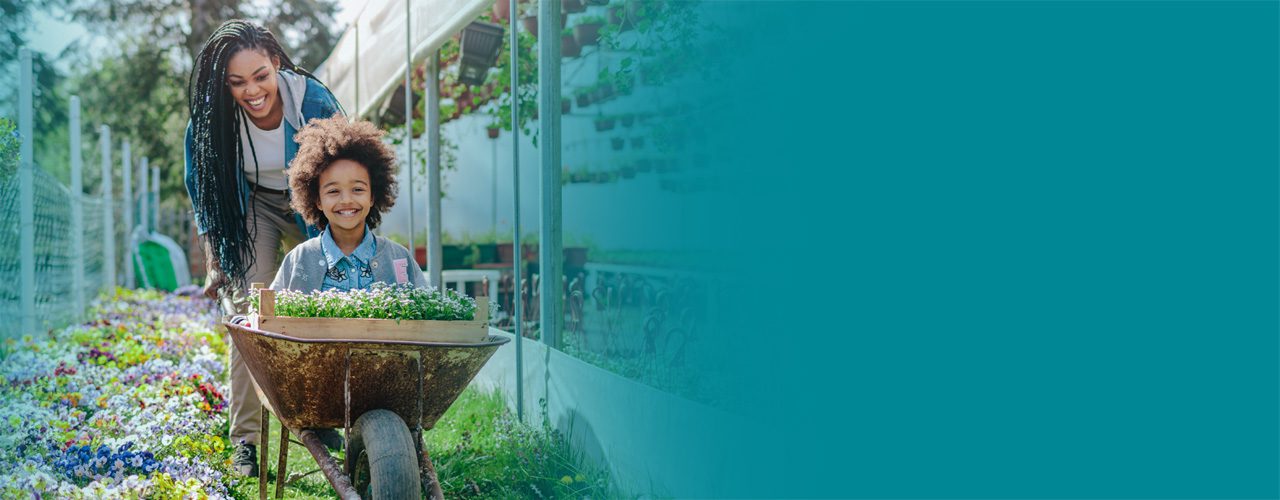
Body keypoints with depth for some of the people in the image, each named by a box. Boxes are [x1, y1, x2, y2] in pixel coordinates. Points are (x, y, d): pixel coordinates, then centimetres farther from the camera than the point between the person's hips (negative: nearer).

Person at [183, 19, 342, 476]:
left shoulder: (313, 100, -28)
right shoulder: (213, 116, -23)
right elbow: (205, 190, -7)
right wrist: (215, 263, -6)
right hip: (253, 206, 0)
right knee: (247, 310, -12)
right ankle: (244, 438, -7)